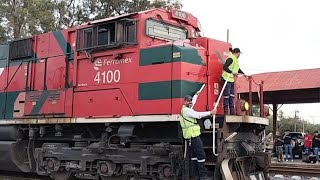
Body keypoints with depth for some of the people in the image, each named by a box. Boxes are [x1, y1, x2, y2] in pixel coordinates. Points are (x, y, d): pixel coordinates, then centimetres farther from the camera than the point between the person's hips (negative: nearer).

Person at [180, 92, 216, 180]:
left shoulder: (188, 109, 17)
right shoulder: (186, 110, -14)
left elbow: (193, 101, 37)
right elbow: (198, 115, -22)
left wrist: (196, 94, 49)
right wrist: (210, 112, -18)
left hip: (191, 135, 11)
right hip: (193, 135, -11)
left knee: (194, 154, 12)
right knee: (201, 154, -13)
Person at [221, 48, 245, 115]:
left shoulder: (236, 60, 17)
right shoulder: (231, 59, -13)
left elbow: (238, 69, 31)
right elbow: (225, 67, -26)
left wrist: (244, 74, 26)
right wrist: (232, 72, -34)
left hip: (232, 79, 10)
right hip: (227, 79, -10)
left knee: (232, 95, 10)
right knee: (226, 95, -7)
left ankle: (232, 111, 14)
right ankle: (226, 111, -3)